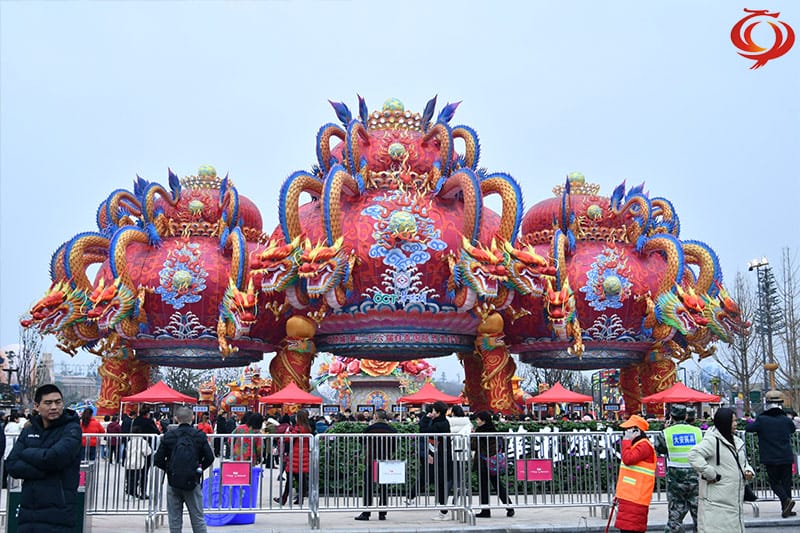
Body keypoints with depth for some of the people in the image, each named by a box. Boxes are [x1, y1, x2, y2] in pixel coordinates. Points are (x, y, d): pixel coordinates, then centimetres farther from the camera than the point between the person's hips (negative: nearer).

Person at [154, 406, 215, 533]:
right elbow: (209, 458, -5)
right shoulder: (199, 435, -3)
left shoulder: (169, 436, -4)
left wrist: (169, 469, 13)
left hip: (173, 481, 0)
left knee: (174, 520, 9)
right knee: (198, 518, 8)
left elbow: (158, 460, -4)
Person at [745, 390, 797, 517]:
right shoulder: (786, 420, -2)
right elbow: (793, 429, 19)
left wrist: (754, 422, 18)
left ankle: (786, 500, -15)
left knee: (775, 483, 9)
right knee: (786, 483, 12)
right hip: (786, 457, 2)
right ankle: (786, 509, 11)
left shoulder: (761, 420, -11)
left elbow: (748, 428, 0)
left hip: (770, 459, -2)